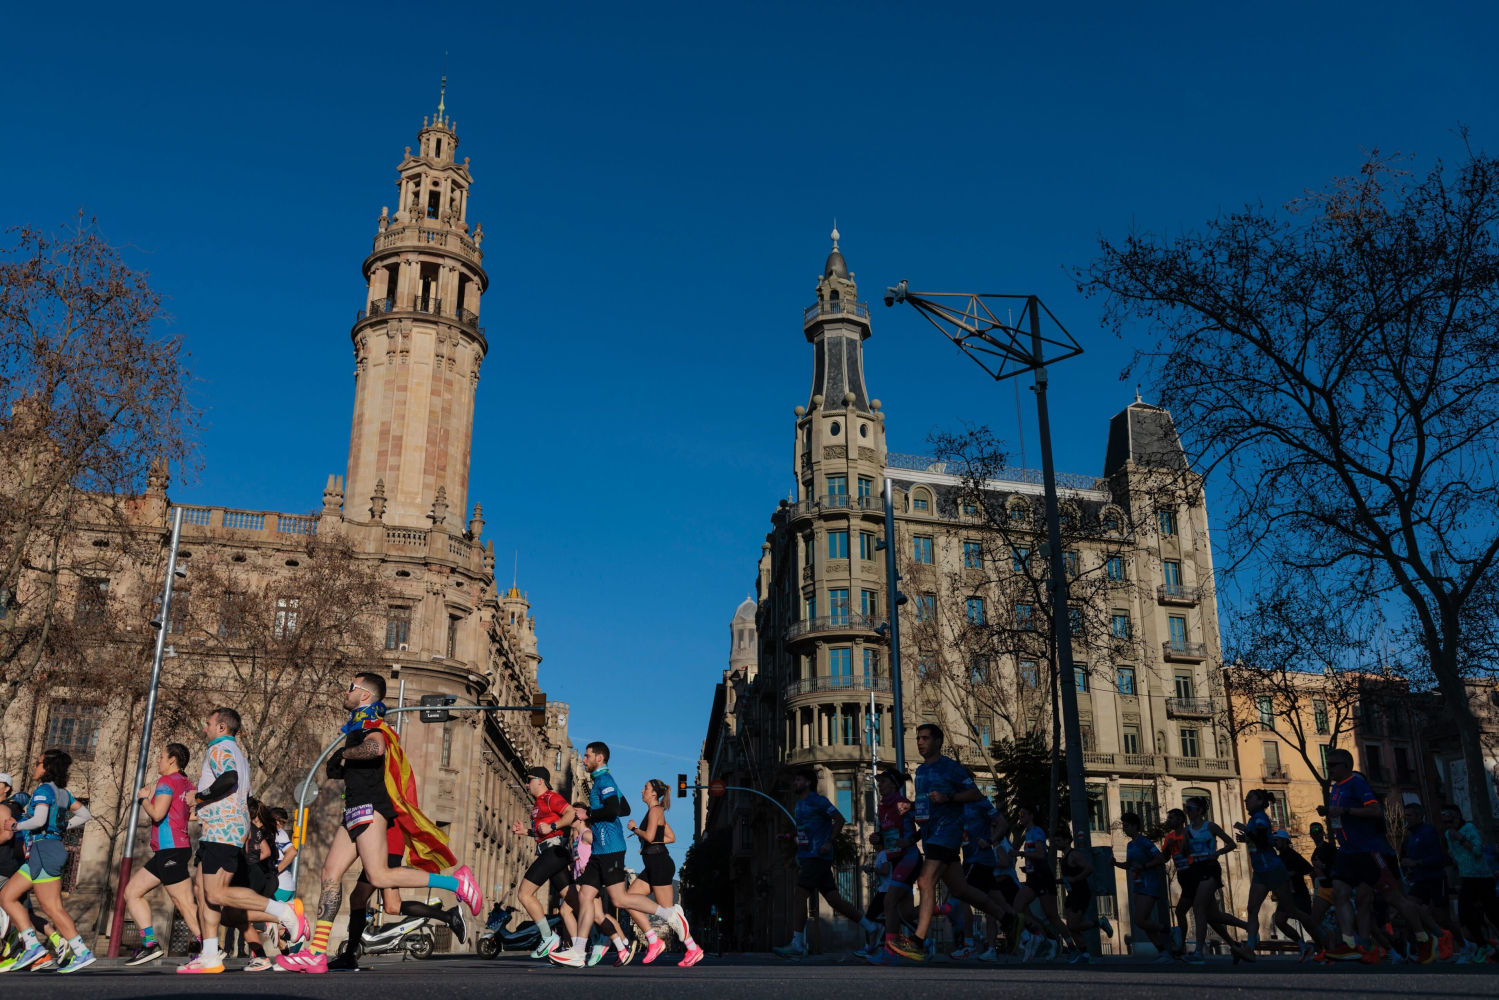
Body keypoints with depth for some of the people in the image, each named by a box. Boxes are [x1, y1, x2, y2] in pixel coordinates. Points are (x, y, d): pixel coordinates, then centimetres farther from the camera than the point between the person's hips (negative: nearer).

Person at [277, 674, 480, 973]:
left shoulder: (369, 724, -7)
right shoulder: (359, 725, 24)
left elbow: (376, 748, -31)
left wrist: (344, 754, -15)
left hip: (369, 807, -10)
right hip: (356, 810, 10)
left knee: (378, 876, -18)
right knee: (330, 873, 4)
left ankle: (455, 882, -16)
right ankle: (316, 953, 3)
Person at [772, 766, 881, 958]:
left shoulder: (817, 801, -7)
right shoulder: (799, 805, 20)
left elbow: (840, 819, -11)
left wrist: (829, 843, -15)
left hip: (817, 856, -9)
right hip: (806, 856, 9)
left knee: (801, 896, -15)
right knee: (834, 900, 7)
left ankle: (797, 945, -16)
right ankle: (871, 927, 14)